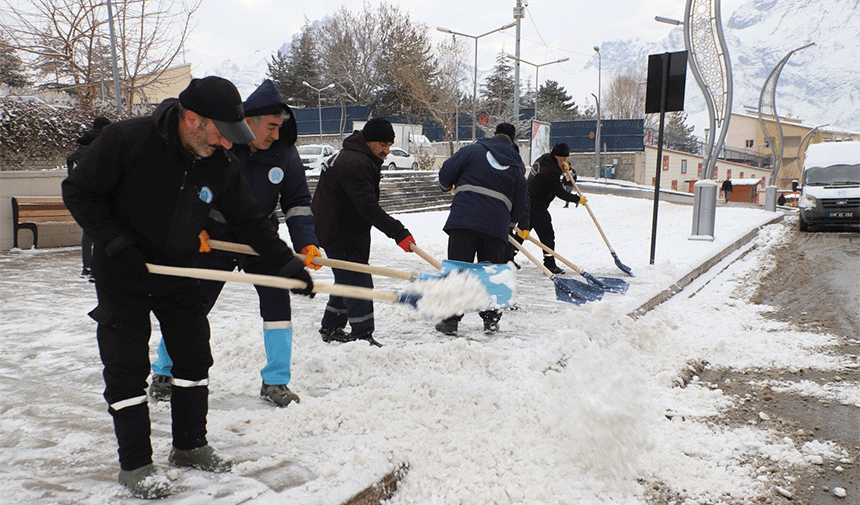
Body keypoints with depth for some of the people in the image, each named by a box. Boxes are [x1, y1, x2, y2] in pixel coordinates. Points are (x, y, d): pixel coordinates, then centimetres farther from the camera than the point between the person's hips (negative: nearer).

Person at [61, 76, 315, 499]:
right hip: (122, 274, -4)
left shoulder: (221, 165, -10)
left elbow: (249, 221, 0)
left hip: (178, 273, 5)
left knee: (194, 356, 10)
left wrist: (286, 264, -4)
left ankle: (189, 445, 27)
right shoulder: (127, 139, -22)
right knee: (127, 367, -1)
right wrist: (116, 243, -23)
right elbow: (78, 191, -15)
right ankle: (134, 463, 14)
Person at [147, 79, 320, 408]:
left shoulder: (285, 152, -12)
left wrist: (306, 244, -17)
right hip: (214, 239, -1)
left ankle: (275, 383, 4)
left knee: (277, 299, -11)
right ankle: (163, 372, 27)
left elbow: (298, 203, -4)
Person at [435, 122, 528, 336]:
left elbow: (446, 171, 6)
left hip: (464, 220, -2)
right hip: (497, 226, 2)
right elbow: (521, 206, 17)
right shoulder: (516, 169, 19)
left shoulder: (473, 151, 11)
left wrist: (446, 186, 28)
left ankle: (451, 319, 0)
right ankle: (491, 318, 17)